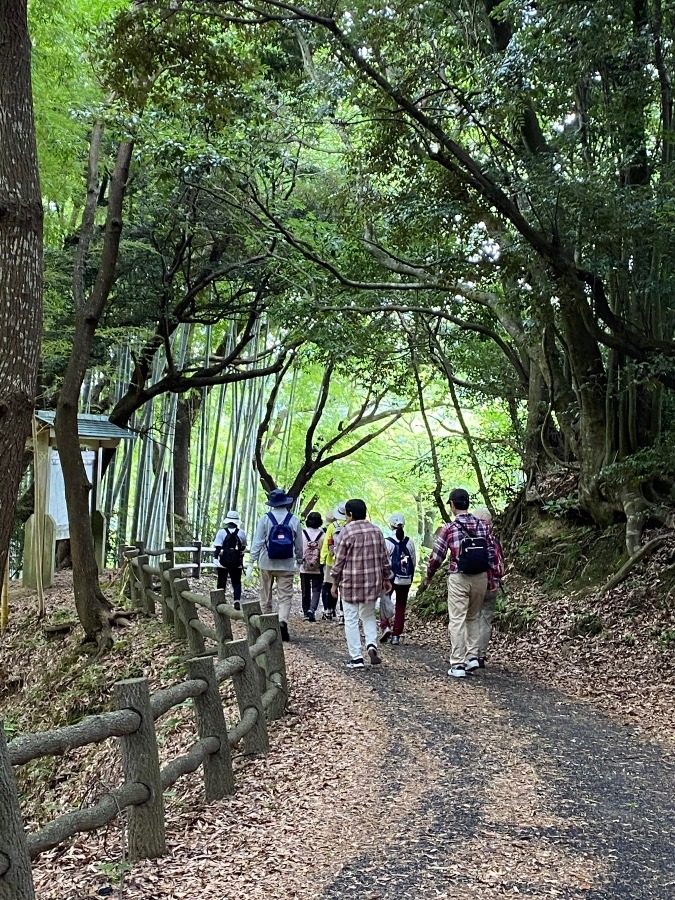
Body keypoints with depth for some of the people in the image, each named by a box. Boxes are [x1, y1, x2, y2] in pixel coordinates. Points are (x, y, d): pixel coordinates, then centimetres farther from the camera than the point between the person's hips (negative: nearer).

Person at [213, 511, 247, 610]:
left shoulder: (221, 532, -9)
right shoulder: (241, 533, -3)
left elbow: (217, 549, -10)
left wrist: (216, 563, -5)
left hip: (222, 564, -1)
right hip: (237, 564, 1)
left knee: (221, 583, 14)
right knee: (236, 583, 7)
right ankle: (237, 600, -13)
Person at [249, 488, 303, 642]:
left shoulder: (265, 519, -5)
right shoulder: (294, 520, 0)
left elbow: (257, 541, -6)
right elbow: (299, 544, 6)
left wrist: (252, 561, -1)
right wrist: (299, 560, 20)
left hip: (267, 564, 0)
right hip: (287, 565, 0)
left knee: (265, 596, 14)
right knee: (285, 596, 1)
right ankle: (282, 621, -21)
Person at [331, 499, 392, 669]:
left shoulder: (347, 531, -10)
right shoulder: (376, 531, 6)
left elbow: (339, 560, -7)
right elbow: (384, 557, 9)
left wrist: (335, 583, 1)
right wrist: (386, 578, 19)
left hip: (351, 583, -5)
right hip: (372, 582, 5)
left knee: (351, 620, 4)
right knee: (368, 616, 19)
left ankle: (356, 658, 3)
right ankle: (371, 645, -3)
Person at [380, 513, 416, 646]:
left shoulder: (387, 542, -11)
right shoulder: (409, 542, 0)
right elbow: (414, 561, 5)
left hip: (390, 577, -3)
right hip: (406, 579, 3)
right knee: (401, 606, 11)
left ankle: (385, 626, -4)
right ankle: (396, 635, 11)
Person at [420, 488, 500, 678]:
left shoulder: (449, 528, -8)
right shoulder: (483, 526, 2)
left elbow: (437, 555, -3)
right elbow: (493, 553, 4)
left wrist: (427, 577, 12)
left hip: (459, 578, -4)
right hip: (480, 578, 4)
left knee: (457, 621, 0)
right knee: (474, 617, 20)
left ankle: (458, 665, -1)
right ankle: (472, 656, 14)